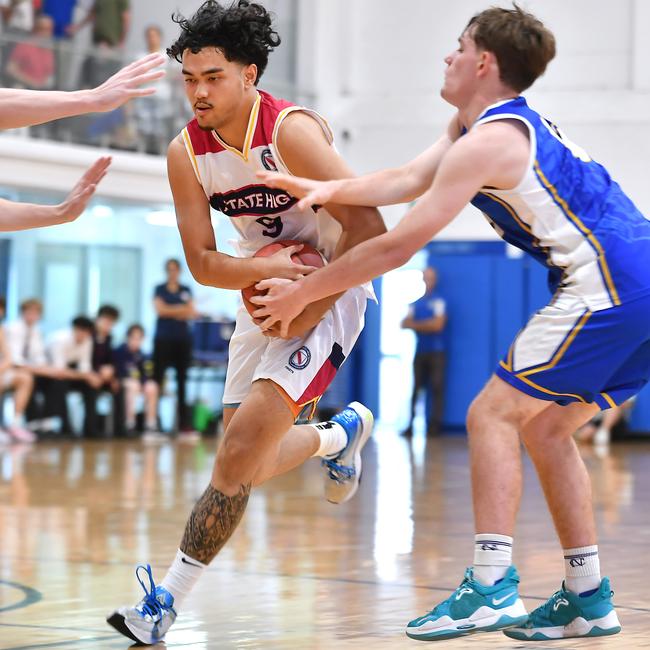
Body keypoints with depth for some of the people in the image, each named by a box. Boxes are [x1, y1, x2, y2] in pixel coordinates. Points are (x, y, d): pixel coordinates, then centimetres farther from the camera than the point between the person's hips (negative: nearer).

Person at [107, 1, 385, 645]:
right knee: (244, 464, 12)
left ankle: (169, 596, -13)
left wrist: (313, 303, -24)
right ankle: (341, 433, 43)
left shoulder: (291, 131, -25)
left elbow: (368, 228, -23)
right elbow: (201, 261, -5)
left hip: (331, 290, -7)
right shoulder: (186, 152, -8)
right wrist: (262, 268, -24)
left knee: (241, 450, -19)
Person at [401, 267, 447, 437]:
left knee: (437, 388, -7)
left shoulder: (438, 301, 0)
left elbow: (437, 324, -10)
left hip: (435, 351, -5)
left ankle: (434, 425, -7)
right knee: (415, 388, 2)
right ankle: (411, 424, 3)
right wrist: (425, 325, -9)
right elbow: (405, 323, 8)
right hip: (420, 351, 5)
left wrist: (416, 325, -1)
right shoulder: (416, 302, 16)